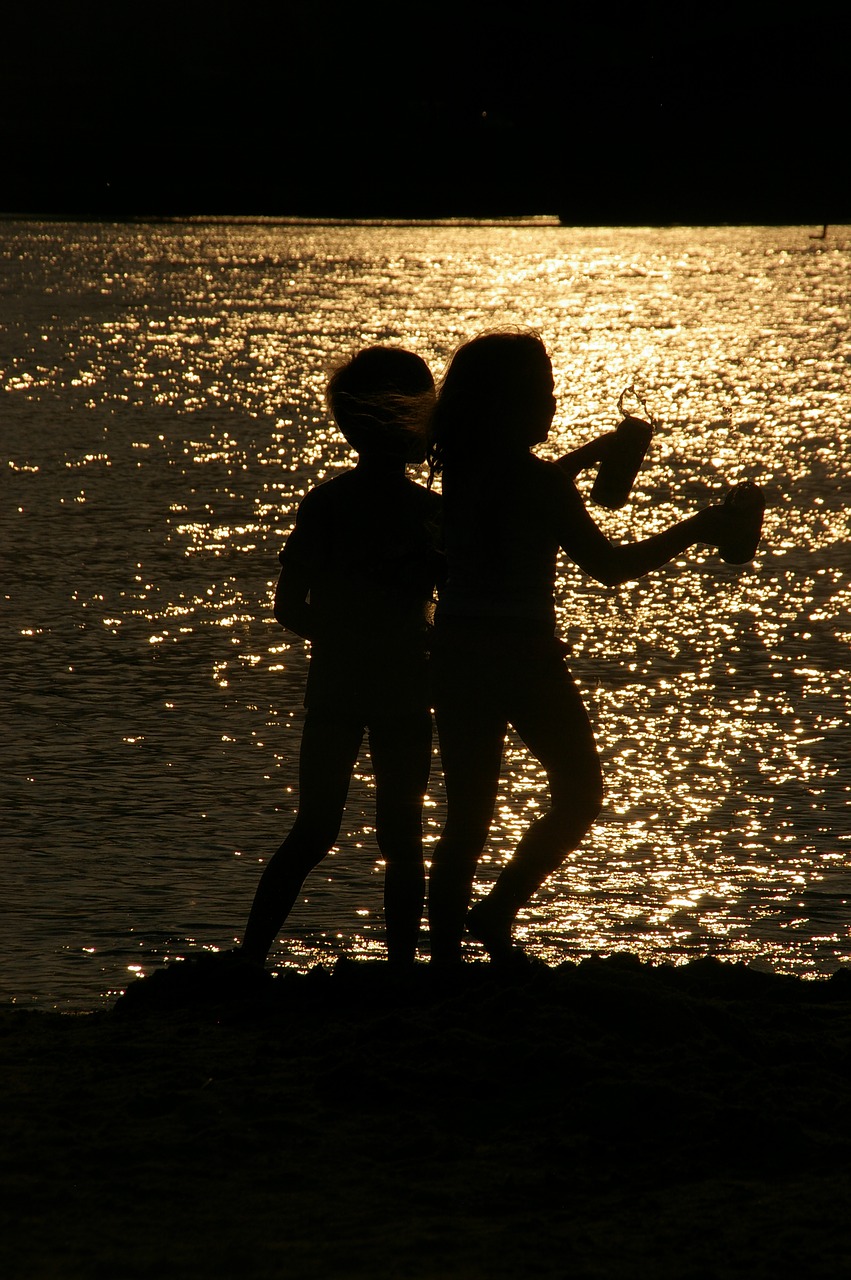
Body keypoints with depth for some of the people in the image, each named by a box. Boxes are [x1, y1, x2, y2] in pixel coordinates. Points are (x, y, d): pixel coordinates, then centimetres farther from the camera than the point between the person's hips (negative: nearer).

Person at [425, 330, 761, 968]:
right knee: (578, 792, 12)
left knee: (466, 816, 10)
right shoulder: (536, 481, -15)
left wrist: (589, 455, 37)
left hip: (457, 653, 6)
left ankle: (446, 958, 9)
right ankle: (498, 912, 3)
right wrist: (696, 529, -3)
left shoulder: (462, 471, 4)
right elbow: (610, 566, -12)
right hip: (524, 654, -6)